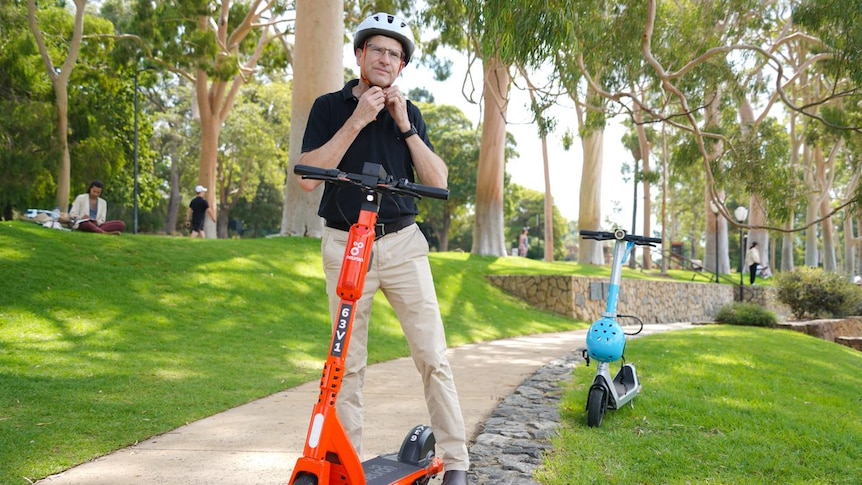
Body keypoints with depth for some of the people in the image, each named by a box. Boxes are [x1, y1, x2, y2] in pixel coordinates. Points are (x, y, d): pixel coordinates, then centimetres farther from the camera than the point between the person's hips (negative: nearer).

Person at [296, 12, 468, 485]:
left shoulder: (408, 112, 11)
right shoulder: (330, 106, 4)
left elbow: (438, 181, 3)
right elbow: (308, 176, -9)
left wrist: (404, 126, -6)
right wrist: (356, 122, -13)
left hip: (402, 242, 1)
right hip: (345, 246, -1)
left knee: (433, 356, -3)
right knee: (348, 362, 5)